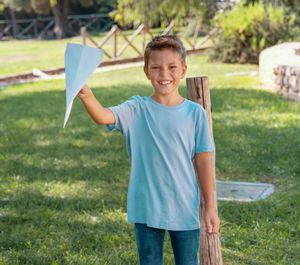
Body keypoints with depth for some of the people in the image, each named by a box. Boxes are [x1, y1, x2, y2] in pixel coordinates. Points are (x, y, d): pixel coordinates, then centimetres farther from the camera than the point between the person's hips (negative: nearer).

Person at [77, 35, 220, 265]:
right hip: (146, 209, 0)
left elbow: (203, 162, 0)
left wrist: (210, 208, 1)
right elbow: (104, 116, -23)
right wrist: (87, 96, -44)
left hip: (185, 211, 0)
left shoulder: (195, 113, -4)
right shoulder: (136, 110, -4)